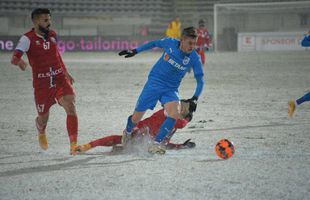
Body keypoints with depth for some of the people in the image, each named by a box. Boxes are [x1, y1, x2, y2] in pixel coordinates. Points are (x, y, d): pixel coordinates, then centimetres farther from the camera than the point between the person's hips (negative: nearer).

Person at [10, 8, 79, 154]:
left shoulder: (52, 35, 6)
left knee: (70, 107, -20)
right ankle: (41, 132, 46)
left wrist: (66, 72, 26)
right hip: (41, 82, -3)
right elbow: (14, 58, -23)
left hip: (60, 78, 3)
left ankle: (74, 144, -20)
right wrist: (19, 61, -46)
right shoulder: (28, 38, -10)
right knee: (43, 118, 8)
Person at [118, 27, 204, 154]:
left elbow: (200, 80, -7)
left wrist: (195, 98, -22)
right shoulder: (170, 43, -10)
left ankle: (155, 144, -15)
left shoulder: (194, 58, -11)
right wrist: (135, 51, 14)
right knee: (136, 118, 0)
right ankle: (127, 132, 36)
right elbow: (155, 44, 10)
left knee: (174, 115, -29)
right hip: (154, 83, 0)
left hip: (171, 90, 0)